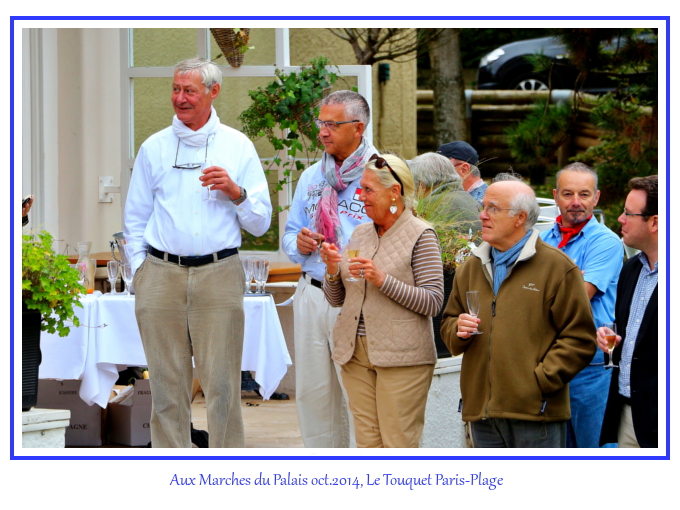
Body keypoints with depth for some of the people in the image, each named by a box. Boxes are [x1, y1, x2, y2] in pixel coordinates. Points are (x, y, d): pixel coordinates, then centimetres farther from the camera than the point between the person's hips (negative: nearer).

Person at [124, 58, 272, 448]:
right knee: (167, 384, 2)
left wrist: (236, 194, -9)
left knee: (222, 385, -5)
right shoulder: (154, 148, 13)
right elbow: (135, 217, 17)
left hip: (219, 274, -1)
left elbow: (261, 223, 8)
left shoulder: (238, 147, 9)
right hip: (161, 275, 1)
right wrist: (141, 269, 6)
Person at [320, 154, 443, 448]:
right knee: (368, 444, 5)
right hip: (356, 354, 6)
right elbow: (336, 299, 18)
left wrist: (383, 281, -19)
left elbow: (433, 302, -11)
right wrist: (332, 271, -3)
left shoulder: (420, 235, -4)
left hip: (402, 357, -6)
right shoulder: (360, 234, 14)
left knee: (399, 446, -6)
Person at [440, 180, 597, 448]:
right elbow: (448, 323, 25)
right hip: (482, 412, 6)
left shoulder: (557, 267, -3)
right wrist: (458, 331, 1)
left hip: (536, 416, -6)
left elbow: (579, 339, -6)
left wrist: (541, 381, -13)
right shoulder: (471, 268, 17)